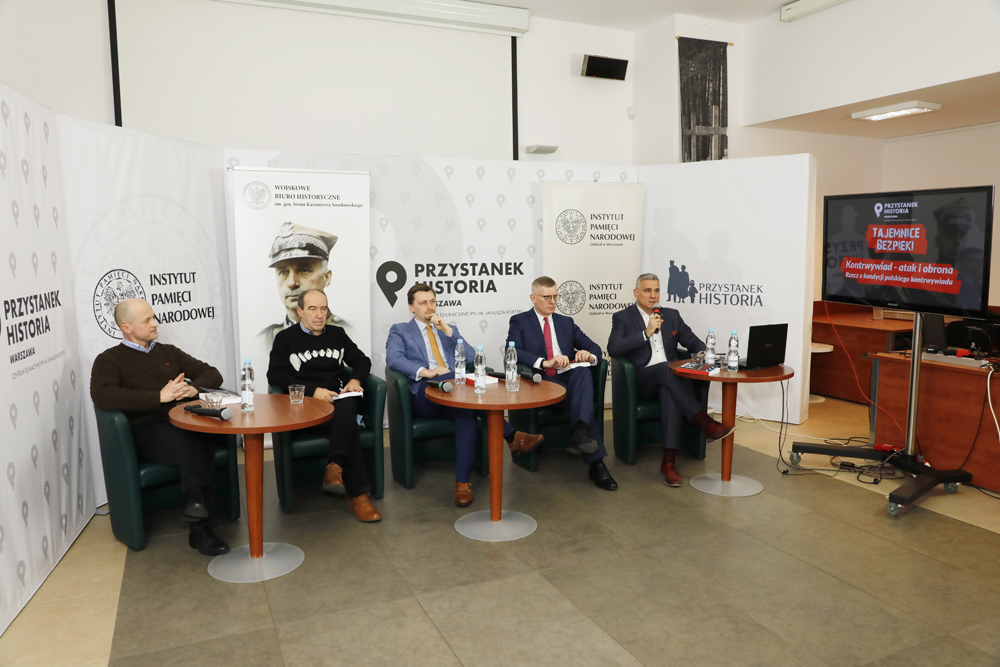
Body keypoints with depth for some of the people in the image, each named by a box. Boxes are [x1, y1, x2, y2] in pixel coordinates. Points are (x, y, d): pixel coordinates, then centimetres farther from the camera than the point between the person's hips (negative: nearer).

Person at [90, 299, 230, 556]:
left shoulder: (168, 352, 28)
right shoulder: (109, 360, 12)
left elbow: (212, 374, 23)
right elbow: (102, 395, -10)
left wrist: (194, 388, -1)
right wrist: (159, 396, -14)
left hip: (183, 422, 4)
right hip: (146, 431, -3)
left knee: (200, 440, -34)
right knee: (191, 443, -36)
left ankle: (200, 529, -35)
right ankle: (200, 528, -34)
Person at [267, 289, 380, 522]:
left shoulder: (337, 334, 22)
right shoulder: (286, 338, 10)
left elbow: (362, 360, 25)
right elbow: (275, 374, -3)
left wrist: (355, 380, 1)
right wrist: (312, 391, -15)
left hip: (338, 401, 3)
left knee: (347, 407, -36)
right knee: (348, 423, -33)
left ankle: (335, 468, -42)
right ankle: (357, 494, -36)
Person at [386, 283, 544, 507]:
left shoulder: (449, 330, 29)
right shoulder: (400, 331, 17)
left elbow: (471, 357, 13)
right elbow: (393, 358, -6)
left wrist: (448, 331, 2)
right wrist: (425, 372, -23)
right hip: (424, 393, -4)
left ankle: (463, 482, -38)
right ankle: (511, 436, -38)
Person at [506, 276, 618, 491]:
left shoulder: (566, 322, 23)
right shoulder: (519, 322, 9)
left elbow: (595, 348, 17)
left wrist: (589, 355, -10)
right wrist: (545, 362, -26)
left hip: (569, 379, 4)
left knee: (583, 371, -34)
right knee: (583, 402, -31)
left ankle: (580, 432, -47)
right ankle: (596, 463, -33)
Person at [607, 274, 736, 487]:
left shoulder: (672, 315, 19)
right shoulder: (622, 317, 6)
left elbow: (692, 340, 20)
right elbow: (613, 349, -9)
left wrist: (703, 352, -4)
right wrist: (646, 333, -14)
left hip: (669, 378, 3)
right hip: (642, 380, -2)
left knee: (669, 393, -35)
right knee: (666, 367, -36)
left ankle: (669, 461, -42)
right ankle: (705, 422, -41)